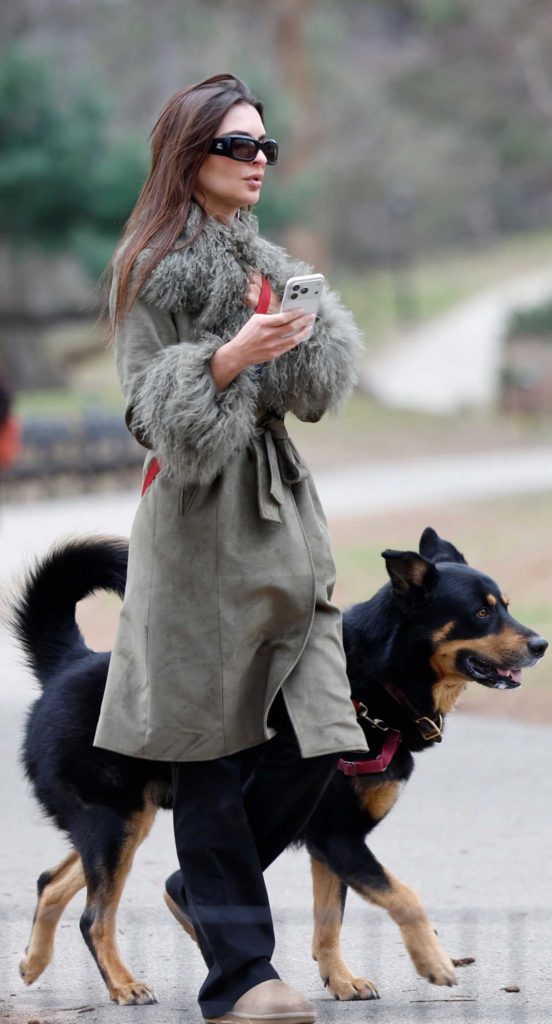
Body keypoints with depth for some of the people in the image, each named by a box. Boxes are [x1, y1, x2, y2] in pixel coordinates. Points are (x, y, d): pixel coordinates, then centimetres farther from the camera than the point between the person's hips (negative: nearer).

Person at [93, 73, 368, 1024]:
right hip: (199, 517, -7)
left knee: (313, 737, -1)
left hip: (280, 511, 7)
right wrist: (231, 356, -23)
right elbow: (146, 405, -8)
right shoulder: (155, 268, -4)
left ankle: (205, 887, 23)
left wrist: (303, 336, -3)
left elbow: (308, 394, 17)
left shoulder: (268, 265, 17)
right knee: (212, 749, -3)